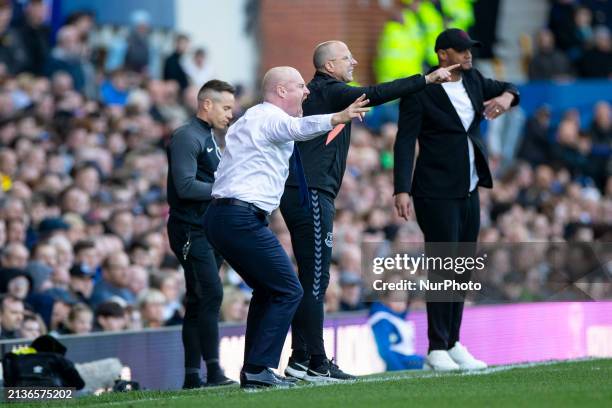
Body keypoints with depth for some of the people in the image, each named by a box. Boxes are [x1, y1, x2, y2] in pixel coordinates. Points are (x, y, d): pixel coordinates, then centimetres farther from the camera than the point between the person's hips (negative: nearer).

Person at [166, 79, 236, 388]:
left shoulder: (213, 138, 21)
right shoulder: (187, 137, -10)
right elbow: (185, 186, -19)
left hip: (210, 229, 10)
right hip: (191, 230, -10)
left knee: (199, 300, 8)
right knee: (211, 293, -17)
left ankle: (192, 374, 10)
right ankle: (213, 370, -20)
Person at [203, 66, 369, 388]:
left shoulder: (254, 117, 24)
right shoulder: (271, 117, -8)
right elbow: (298, 128, -31)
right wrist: (336, 118, -49)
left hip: (219, 217, 10)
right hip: (243, 218, -10)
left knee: (267, 291, 18)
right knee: (288, 291, -7)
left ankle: (252, 369, 15)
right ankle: (259, 368, -13)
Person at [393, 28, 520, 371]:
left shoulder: (472, 80, 9)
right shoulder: (420, 91, -11)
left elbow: (507, 88, 23)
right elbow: (405, 142, -14)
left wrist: (506, 96, -3)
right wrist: (402, 190, -24)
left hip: (469, 192, 7)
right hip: (437, 194, -7)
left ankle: (454, 345, 15)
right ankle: (437, 349, -5)